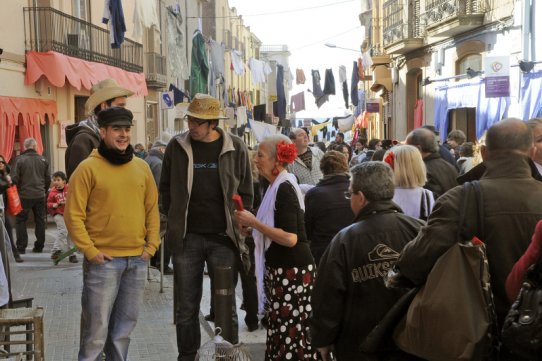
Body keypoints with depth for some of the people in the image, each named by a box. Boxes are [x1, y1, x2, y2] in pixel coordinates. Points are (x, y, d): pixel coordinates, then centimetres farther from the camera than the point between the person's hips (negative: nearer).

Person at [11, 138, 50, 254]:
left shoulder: (20, 159, -10)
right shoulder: (43, 160, 1)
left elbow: (15, 179, -9)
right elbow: (48, 178, 7)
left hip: (24, 195, -3)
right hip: (40, 195, 3)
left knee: (20, 221, 7)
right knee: (40, 220, 12)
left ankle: (21, 247, 5)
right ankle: (39, 246, 16)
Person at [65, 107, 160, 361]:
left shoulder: (141, 167, 9)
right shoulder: (88, 168, -6)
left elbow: (152, 209, 14)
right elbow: (73, 215, -7)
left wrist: (152, 245, 5)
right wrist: (89, 251, -11)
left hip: (137, 260, 5)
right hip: (103, 261, -5)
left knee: (125, 324, 14)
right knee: (97, 326, 0)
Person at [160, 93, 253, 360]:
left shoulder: (236, 148, 0)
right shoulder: (177, 146, 2)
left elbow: (246, 193, 7)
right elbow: (166, 189, 12)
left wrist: (237, 228, 3)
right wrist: (176, 221, 7)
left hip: (223, 238, -1)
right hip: (187, 237, 1)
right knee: (186, 308, 7)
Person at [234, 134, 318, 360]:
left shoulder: (284, 189, -15)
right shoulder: (278, 186, 14)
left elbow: (290, 238, -22)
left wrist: (253, 222, -17)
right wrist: (253, 230, 10)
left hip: (292, 271, -10)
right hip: (280, 268, 10)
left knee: (292, 332, -8)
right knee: (280, 329, 11)